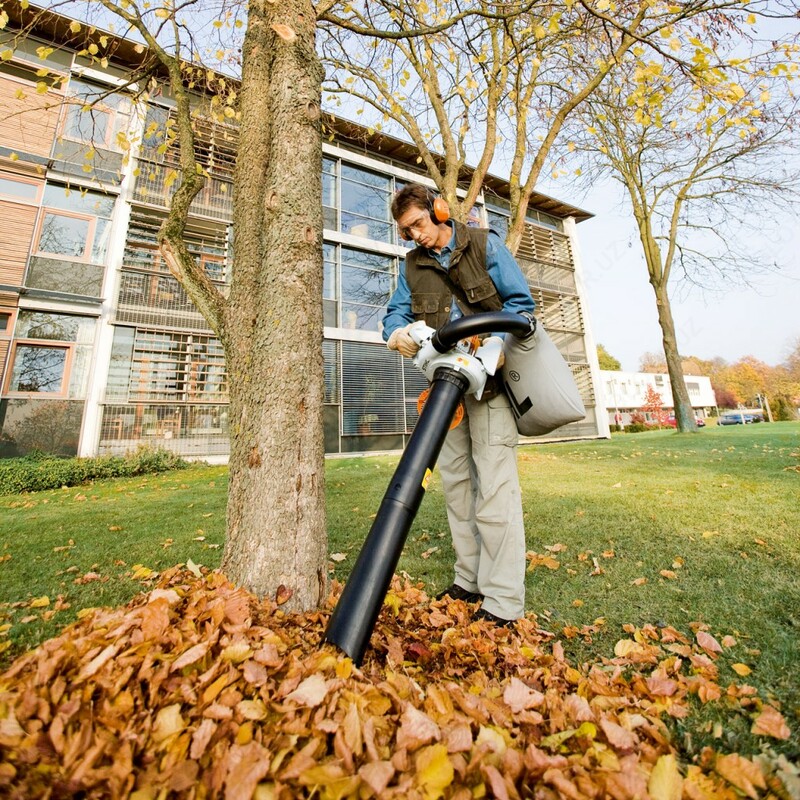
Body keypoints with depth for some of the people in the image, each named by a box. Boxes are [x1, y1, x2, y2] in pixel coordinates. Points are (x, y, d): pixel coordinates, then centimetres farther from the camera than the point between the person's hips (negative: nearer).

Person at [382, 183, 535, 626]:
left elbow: (521, 302, -4)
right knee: (455, 481, 8)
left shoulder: (484, 244, 2)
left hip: (490, 377, -5)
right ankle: (470, 581, 24)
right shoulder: (412, 265, 13)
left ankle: (504, 602, 2)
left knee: (494, 485, -10)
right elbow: (396, 311, 8)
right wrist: (397, 332, -18)